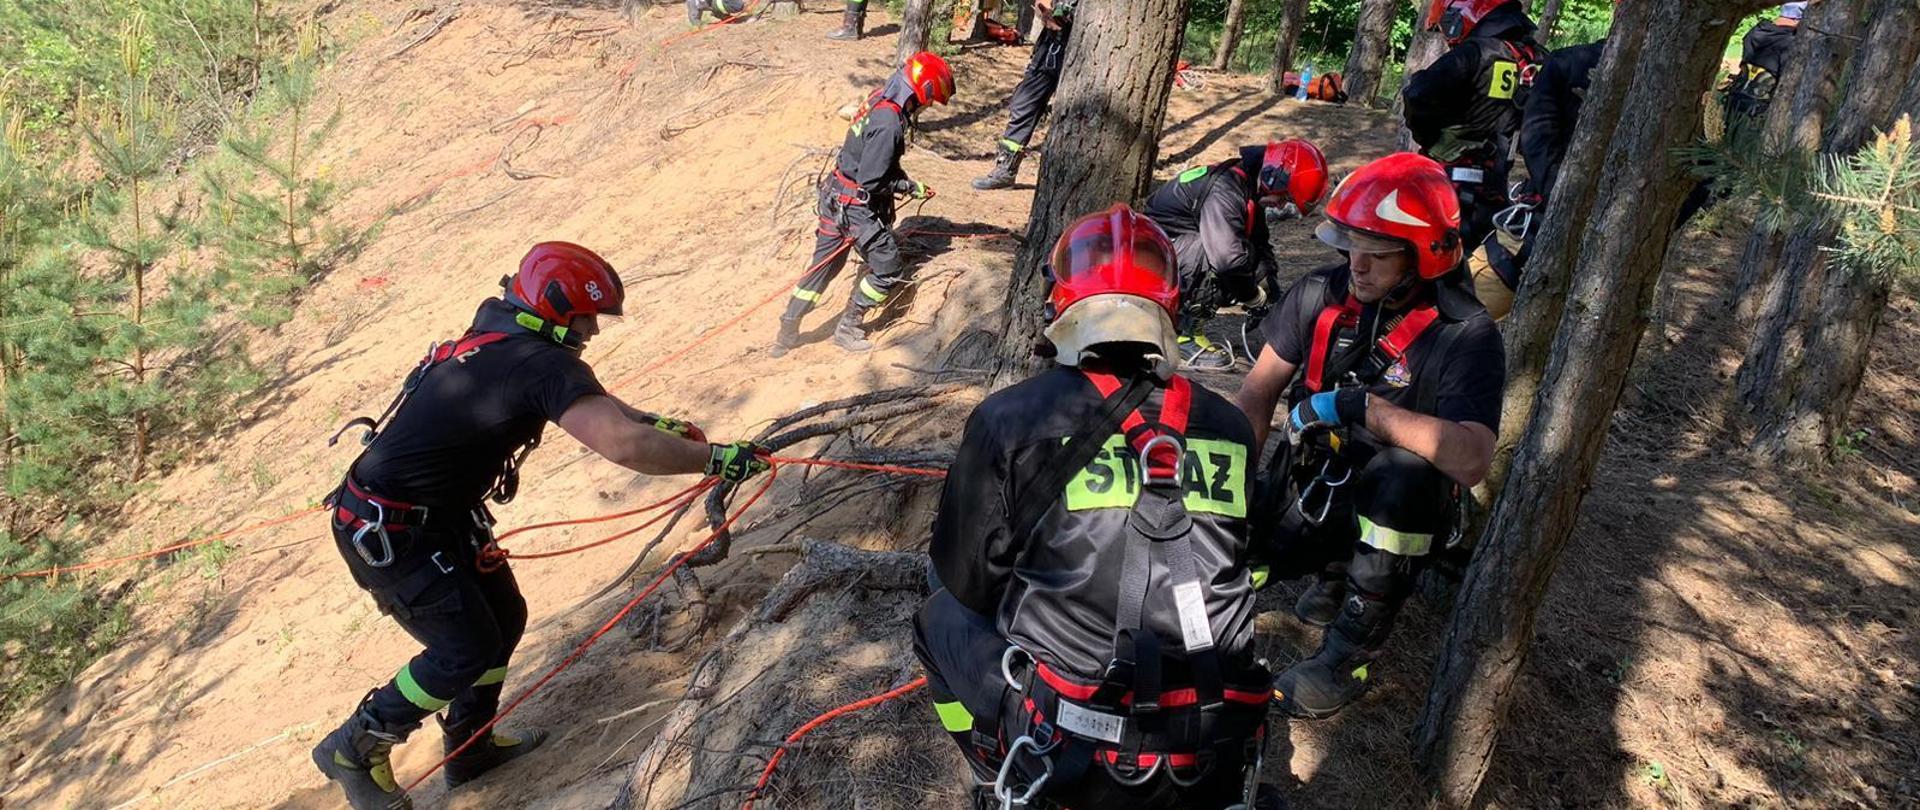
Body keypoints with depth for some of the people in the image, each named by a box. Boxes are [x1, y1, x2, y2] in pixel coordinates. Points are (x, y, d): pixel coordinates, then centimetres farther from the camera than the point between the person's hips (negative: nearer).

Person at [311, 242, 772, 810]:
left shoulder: (500, 339, 4)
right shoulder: (542, 363, -25)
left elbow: (588, 400, 20)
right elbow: (624, 446, -34)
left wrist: (656, 422, 10)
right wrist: (717, 459, -26)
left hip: (440, 513, 10)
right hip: (387, 531, -10)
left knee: (504, 617, 15)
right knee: (467, 650, -3)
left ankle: (471, 745, 32)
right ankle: (353, 750, 15)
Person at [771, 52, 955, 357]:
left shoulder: (880, 100, 3)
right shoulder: (889, 123, -26)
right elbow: (870, 182, -25)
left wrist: (905, 180, 7)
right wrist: (909, 187, -13)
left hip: (836, 197, 9)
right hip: (857, 206, -9)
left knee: (824, 265, 18)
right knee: (888, 271, 5)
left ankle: (787, 334, 25)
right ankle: (848, 329, 16)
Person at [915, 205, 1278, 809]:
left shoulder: (1009, 419, -9)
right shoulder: (1229, 428, 2)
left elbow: (966, 578, 3)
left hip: (1073, 760, -4)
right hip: (1216, 760, 5)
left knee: (942, 616, 21)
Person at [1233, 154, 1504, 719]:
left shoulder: (1466, 336, -21)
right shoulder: (1321, 295, -7)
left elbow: (1472, 459, -36)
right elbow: (1257, 395, -2)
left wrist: (1362, 407, -37)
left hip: (1397, 504, -4)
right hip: (1308, 480, 5)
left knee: (1399, 475, -37)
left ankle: (1349, 655, -21)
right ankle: (1337, 569, 17)